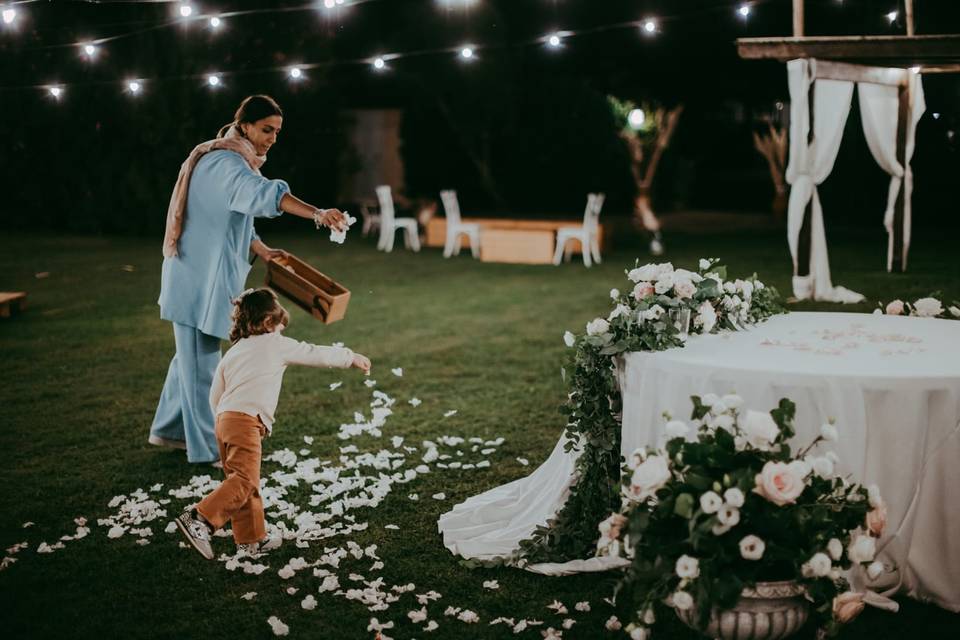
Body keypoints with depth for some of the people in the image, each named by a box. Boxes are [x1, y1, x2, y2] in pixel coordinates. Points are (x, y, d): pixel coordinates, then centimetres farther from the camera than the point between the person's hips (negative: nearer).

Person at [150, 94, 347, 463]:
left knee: (193, 355, 20)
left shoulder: (229, 160, 14)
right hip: (200, 278, -10)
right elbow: (263, 194, -41)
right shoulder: (226, 163, -20)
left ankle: (168, 429, 33)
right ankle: (207, 447, 7)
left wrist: (262, 251, 10)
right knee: (202, 360, -2)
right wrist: (317, 214, -53)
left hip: (203, 276, 10)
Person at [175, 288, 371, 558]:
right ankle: (199, 519, -26)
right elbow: (316, 354, 13)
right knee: (244, 480, -13)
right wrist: (351, 357, 25)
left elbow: (215, 397, 22)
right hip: (247, 422, -8)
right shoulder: (277, 345, 7)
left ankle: (251, 539, 19)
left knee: (248, 484, 14)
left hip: (224, 418, 8)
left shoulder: (232, 353, 24)